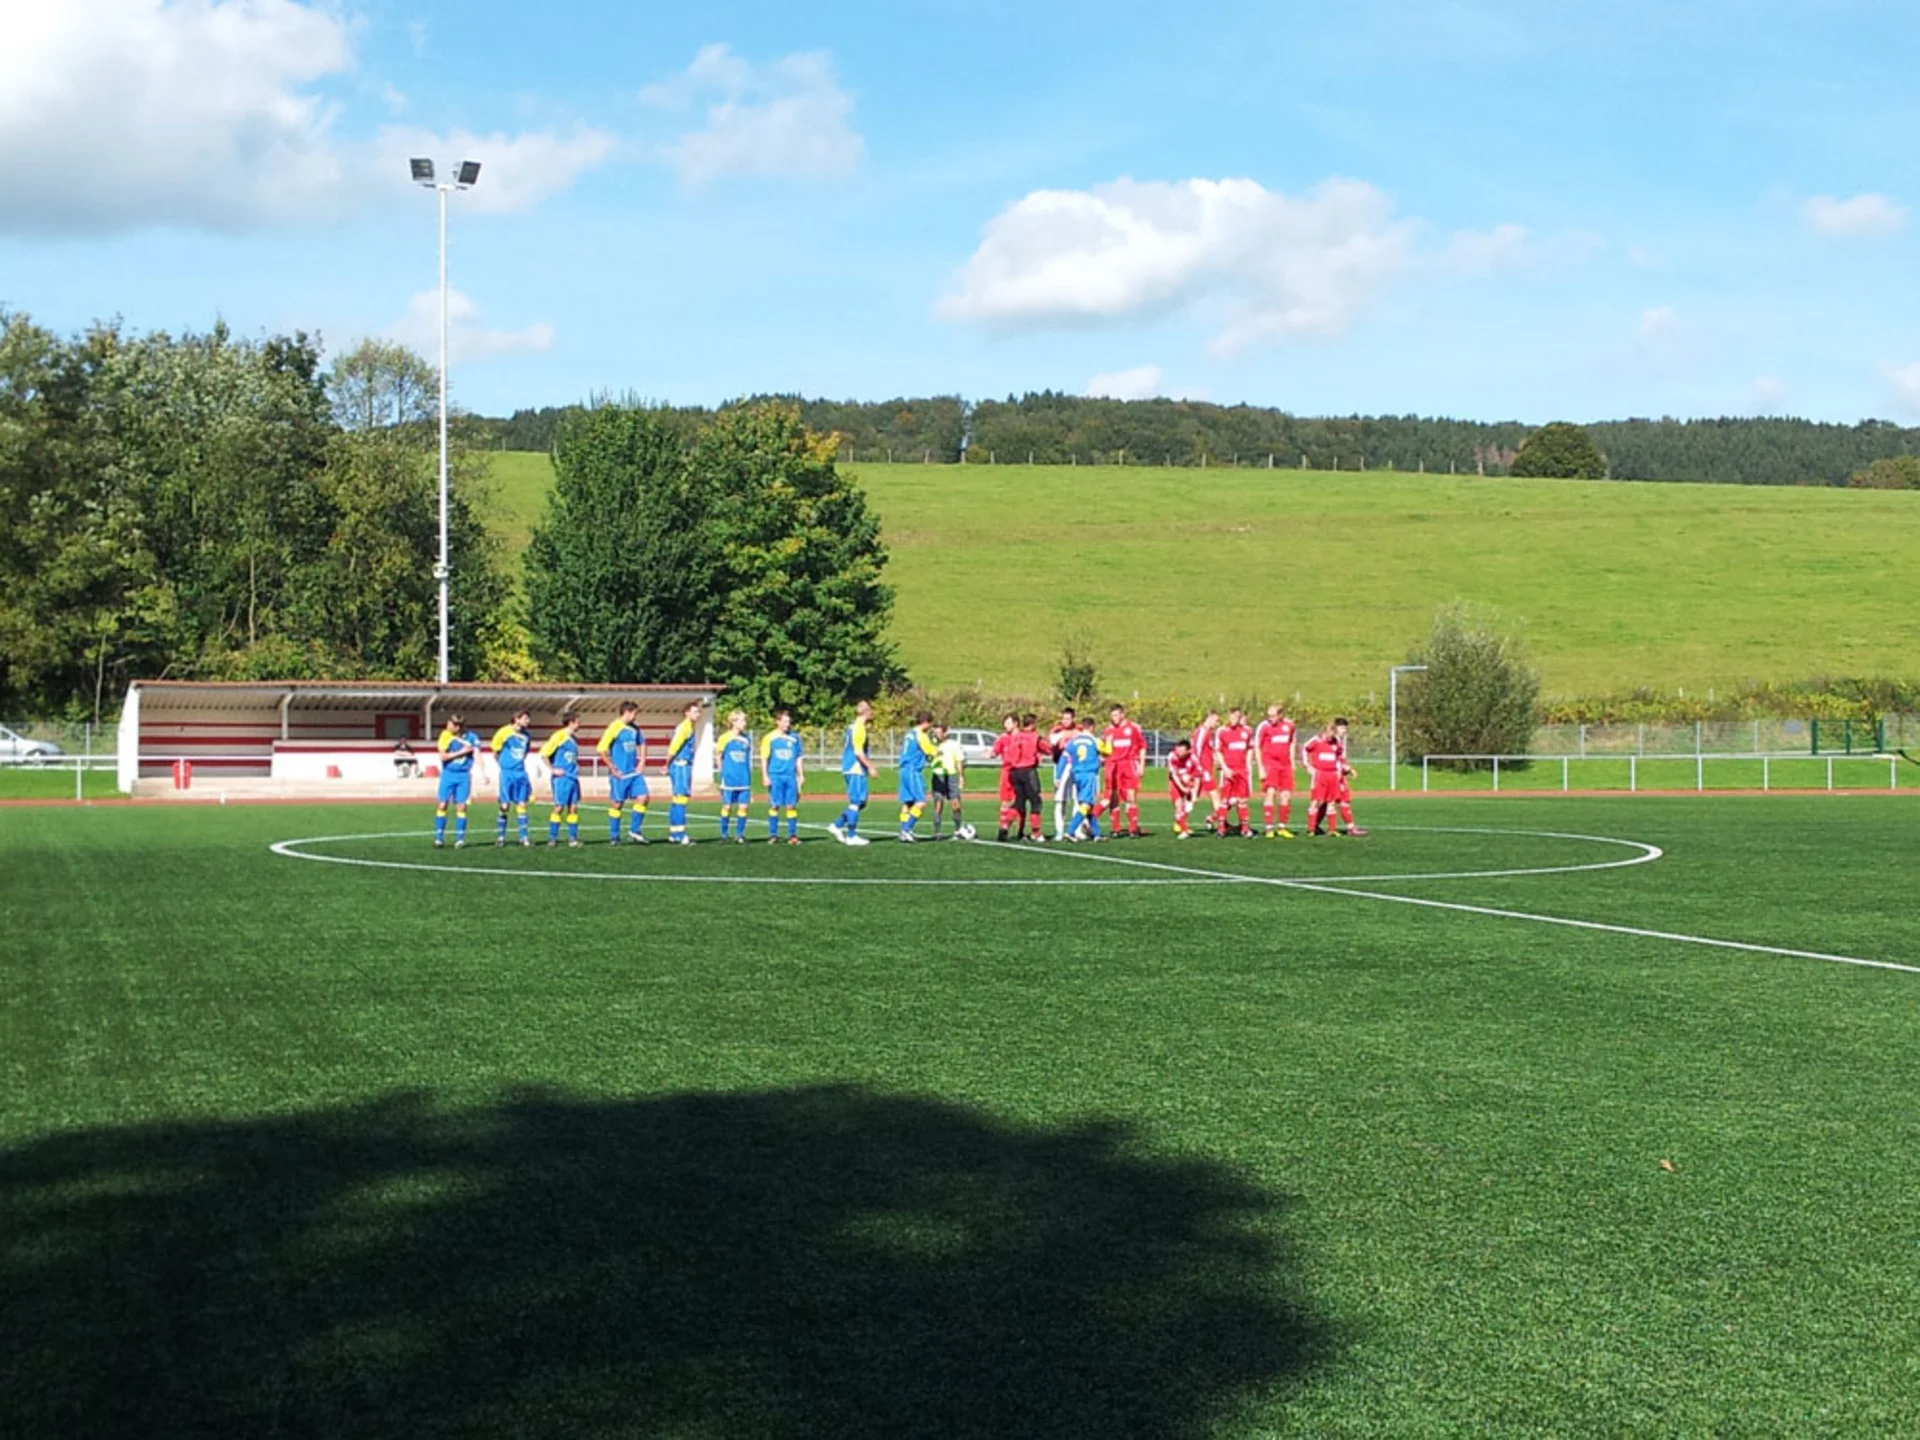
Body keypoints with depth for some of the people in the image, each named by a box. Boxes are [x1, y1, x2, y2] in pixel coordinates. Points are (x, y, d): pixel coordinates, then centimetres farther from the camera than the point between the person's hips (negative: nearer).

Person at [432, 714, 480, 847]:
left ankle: (460, 839, 5)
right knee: (442, 805, -2)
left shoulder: (471, 737, -6)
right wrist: (461, 752, -16)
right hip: (448, 774, 0)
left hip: (464, 775, 0)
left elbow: (477, 754, -10)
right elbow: (443, 757, -11)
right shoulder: (446, 735, -6)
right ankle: (439, 838, 5)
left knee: (461, 806, -2)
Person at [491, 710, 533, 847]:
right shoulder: (504, 732, -7)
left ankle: (523, 836, 6)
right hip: (507, 773, -5)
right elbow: (495, 753, 2)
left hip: (520, 773, 5)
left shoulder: (525, 735, 9)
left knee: (521, 805, 3)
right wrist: (504, 765, 8)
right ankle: (500, 836, 9)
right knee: (505, 806, -3)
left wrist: (519, 764, 14)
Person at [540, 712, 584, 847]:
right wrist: (552, 769, -13)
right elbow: (544, 753, -14)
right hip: (561, 778, -7)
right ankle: (552, 838, 1)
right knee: (559, 807, -6)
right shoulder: (559, 736, -8)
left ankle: (572, 838, 8)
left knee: (573, 808, 4)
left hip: (573, 778, 7)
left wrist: (575, 768, 14)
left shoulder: (574, 739, 15)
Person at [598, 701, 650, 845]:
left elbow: (642, 743, 27)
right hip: (620, 774, -6)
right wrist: (613, 769, -13)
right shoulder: (614, 728, -12)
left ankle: (635, 832, 5)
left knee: (642, 798, -5)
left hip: (634, 772, 6)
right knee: (617, 803, 2)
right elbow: (601, 749, -15)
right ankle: (614, 837, 13)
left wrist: (642, 762, 15)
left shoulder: (634, 728, 9)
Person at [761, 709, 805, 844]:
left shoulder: (794, 738, 8)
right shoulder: (769, 738, 0)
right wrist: (765, 776, -5)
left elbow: (799, 758, 15)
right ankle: (773, 835, 7)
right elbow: (764, 759, 1)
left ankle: (792, 835, 5)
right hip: (775, 776, -2)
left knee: (791, 806, 1)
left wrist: (801, 775, 12)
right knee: (774, 806, 0)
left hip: (791, 776, 2)